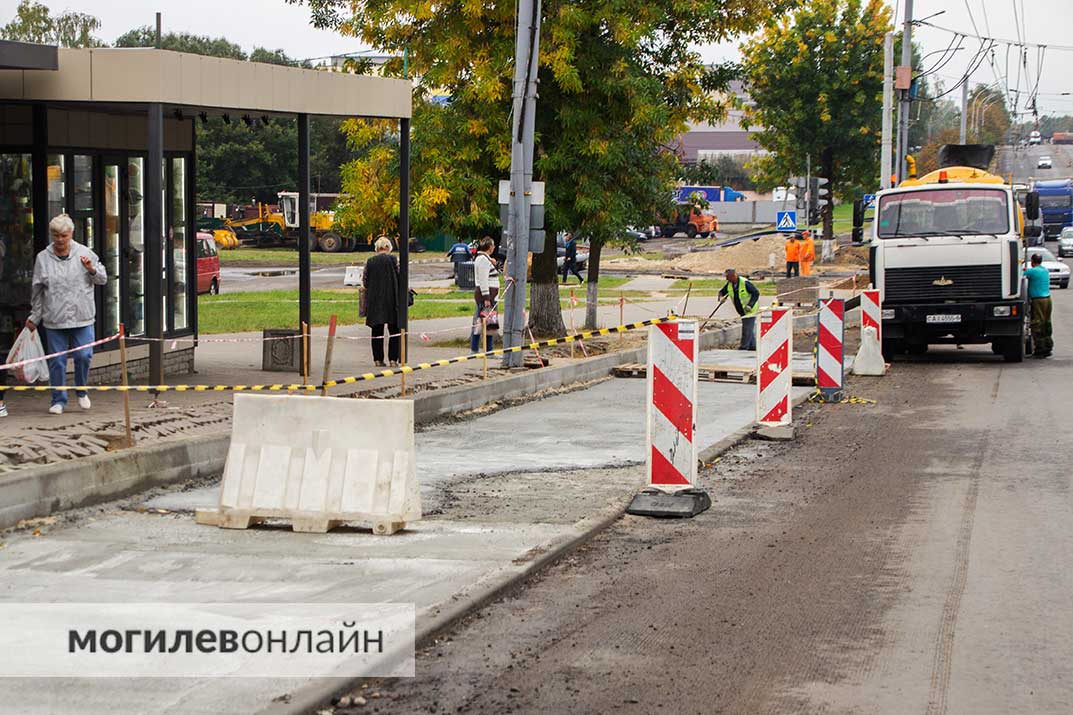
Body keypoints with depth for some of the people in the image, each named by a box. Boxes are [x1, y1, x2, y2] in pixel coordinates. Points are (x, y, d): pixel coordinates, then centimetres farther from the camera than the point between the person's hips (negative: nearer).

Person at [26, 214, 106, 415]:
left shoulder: (84, 253, 4)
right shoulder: (43, 258, 4)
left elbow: (103, 280, 10)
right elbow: (37, 291, 11)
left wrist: (92, 270, -10)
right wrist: (34, 316, 13)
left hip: (82, 317, 0)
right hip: (54, 319, 0)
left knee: (84, 356, -7)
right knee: (56, 361, 2)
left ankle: (81, 391, 18)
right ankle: (58, 400, 14)